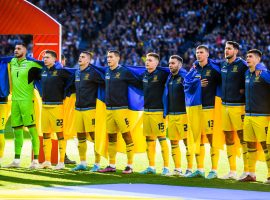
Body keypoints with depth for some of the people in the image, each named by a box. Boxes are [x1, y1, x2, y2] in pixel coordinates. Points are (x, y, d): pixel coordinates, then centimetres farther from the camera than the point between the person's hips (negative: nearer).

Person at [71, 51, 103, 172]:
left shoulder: (93, 73, -8)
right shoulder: (77, 73, 15)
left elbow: (105, 84, -11)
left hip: (90, 109, -7)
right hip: (78, 109, 8)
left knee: (95, 136, -6)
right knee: (80, 137, 9)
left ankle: (97, 164, -2)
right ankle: (82, 163, 17)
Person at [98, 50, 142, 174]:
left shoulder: (124, 72, -7)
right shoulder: (107, 72, 13)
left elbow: (138, 84, -6)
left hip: (121, 108, -7)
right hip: (109, 109, 7)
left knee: (126, 136, -6)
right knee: (111, 137, 9)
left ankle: (130, 166, -3)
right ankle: (111, 166, 15)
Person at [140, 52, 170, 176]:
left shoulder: (161, 74, -9)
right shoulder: (145, 75, 13)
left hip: (158, 112, -7)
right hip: (146, 111, 7)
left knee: (162, 138, -7)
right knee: (149, 139, 8)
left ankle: (166, 167, -4)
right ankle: (151, 167, 14)